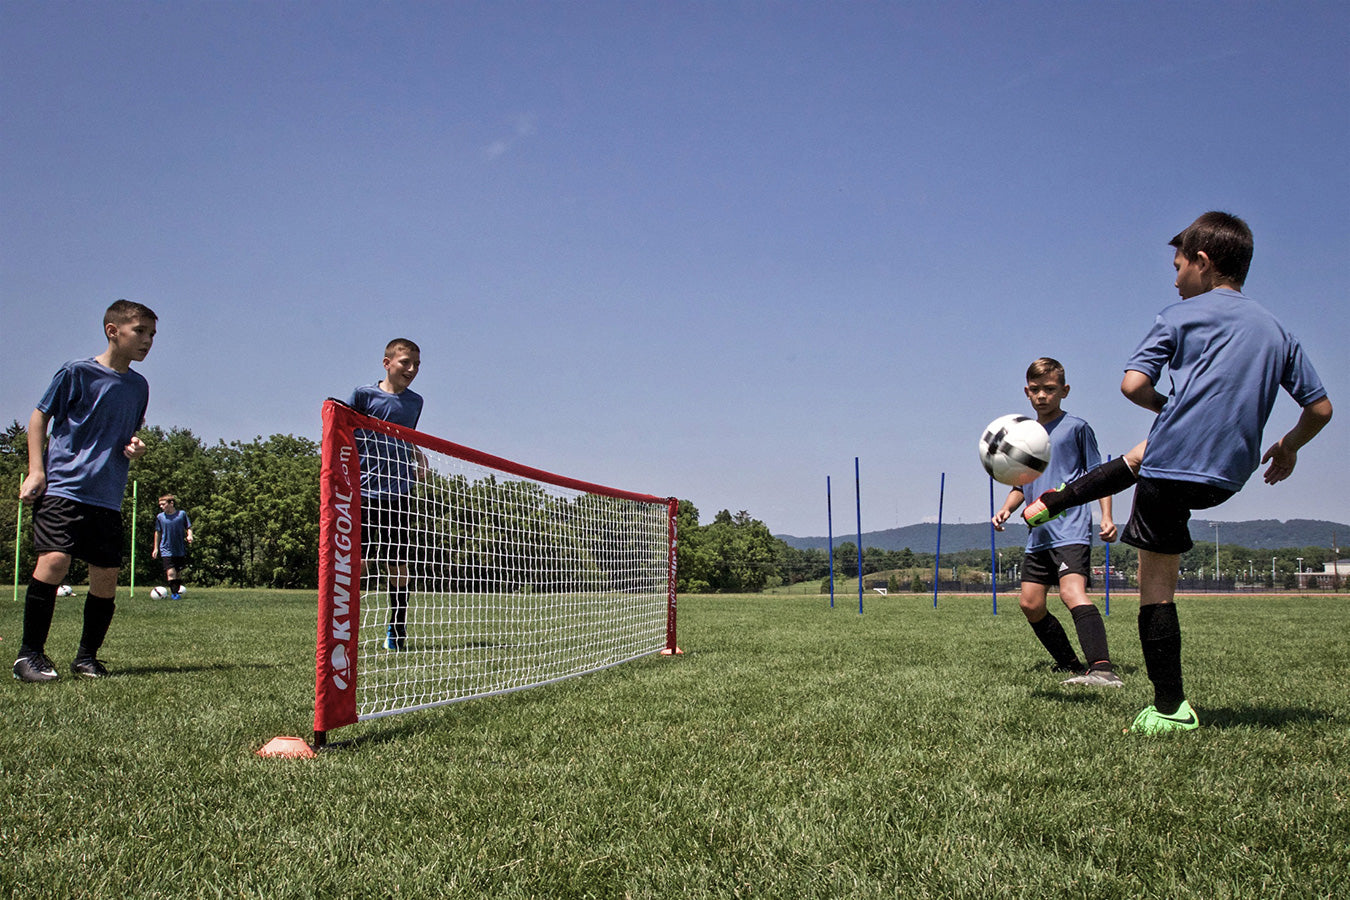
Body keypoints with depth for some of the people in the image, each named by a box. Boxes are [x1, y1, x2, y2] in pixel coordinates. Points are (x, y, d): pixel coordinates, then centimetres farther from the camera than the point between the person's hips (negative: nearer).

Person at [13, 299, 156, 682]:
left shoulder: (139, 386, 15)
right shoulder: (76, 372, -1)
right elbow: (39, 417, 5)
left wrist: (136, 448, 5)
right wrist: (36, 471, -5)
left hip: (108, 497, 5)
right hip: (62, 488, -5)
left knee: (106, 576, 1)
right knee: (54, 561, -19)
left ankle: (87, 657, 17)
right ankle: (29, 654, -6)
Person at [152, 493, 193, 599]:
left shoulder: (182, 513, 1)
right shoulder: (160, 517, 4)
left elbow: (188, 527, 8)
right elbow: (158, 532, 12)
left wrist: (189, 535, -13)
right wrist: (155, 548, 11)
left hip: (180, 550, 1)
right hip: (166, 550, -1)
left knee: (179, 573, 10)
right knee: (170, 572, -15)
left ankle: (178, 591, 23)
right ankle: (174, 592, -12)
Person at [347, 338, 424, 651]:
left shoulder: (415, 401, 14)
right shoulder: (364, 394, 1)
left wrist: (419, 460, 10)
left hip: (399, 494, 3)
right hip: (364, 491, -3)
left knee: (398, 566, 3)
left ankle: (397, 632, 14)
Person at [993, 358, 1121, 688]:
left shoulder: (1076, 427, 1)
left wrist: (1106, 516, -9)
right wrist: (1006, 509, 7)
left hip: (1071, 528, -7)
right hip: (1038, 534, 7)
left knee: (1072, 592, -26)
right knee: (1030, 603, 5)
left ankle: (1102, 668, -35)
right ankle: (1070, 665, 18)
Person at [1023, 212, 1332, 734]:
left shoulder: (1180, 316, 1)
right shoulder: (1277, 331, 16)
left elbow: (1132, 385, -9)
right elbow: (1320, 408, 15)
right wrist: (1288, 446, 32)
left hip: (1175, 465, -6)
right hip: (1231, 475, 6)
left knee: (1156, 585, 2)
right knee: (1137, 458, 34)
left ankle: (1170, 710, 4)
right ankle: (1050, 503, 44)